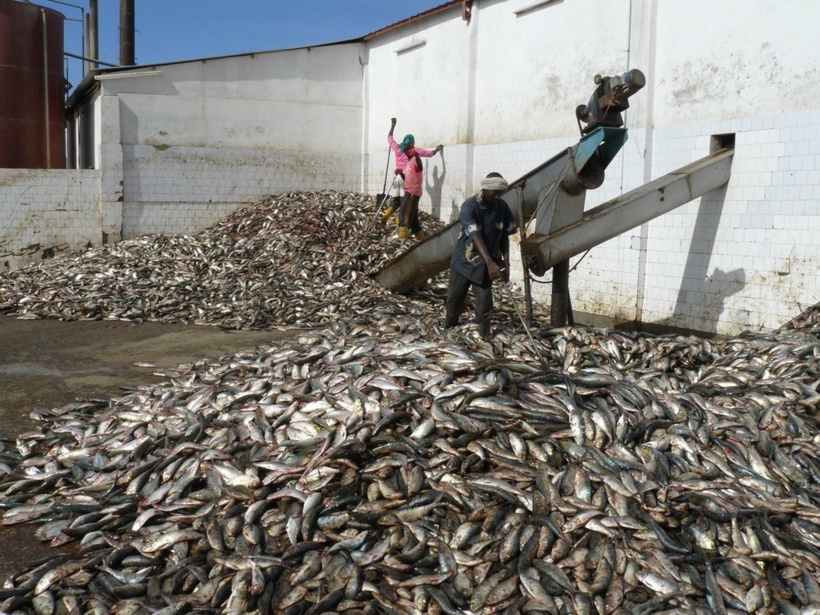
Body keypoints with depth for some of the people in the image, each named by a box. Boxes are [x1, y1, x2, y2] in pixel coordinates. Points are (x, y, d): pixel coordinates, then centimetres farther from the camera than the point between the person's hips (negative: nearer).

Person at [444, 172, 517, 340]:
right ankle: (447, 331, 31)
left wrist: (506, 262, -8)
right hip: (464, 261, -2)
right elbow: (475, 236, -29)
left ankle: (485, 338, 7)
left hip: (484, 265, 3)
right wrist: (490, 262, -40)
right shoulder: (469, 206, -20)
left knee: (485, 305, -2)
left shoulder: (503, 208, -4)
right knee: (454, 299, 10)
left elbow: (504, 237, 3)